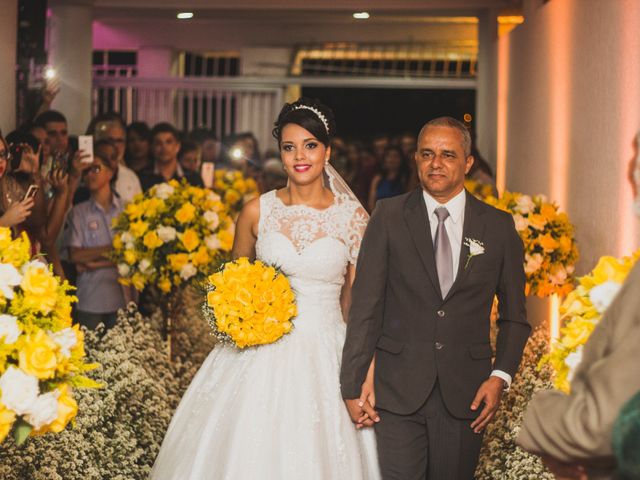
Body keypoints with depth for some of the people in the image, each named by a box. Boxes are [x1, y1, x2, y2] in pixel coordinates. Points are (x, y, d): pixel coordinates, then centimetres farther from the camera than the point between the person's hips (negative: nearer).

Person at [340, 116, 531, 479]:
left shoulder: (498, 227, 5)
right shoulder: (389, 216, 2)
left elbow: (515, 316, 10)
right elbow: (365, 306, -1)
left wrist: (500, 376, -4)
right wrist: (354, 385, -5)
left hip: (465, 393, 1)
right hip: (399, 392, -1)